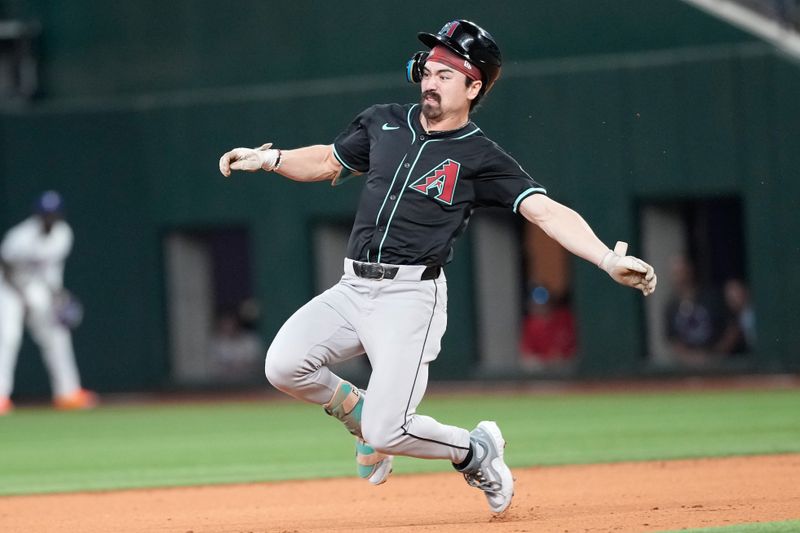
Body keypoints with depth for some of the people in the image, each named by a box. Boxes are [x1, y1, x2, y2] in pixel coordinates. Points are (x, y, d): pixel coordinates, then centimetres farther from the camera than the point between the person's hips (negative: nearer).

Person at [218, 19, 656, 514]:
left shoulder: (482, 158, -4)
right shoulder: (385, 123, 12)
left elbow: (547, 211, -15)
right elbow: (329, 161, 28)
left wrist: (609, 259, -29)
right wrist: (270, 158, 9)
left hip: (412, 294, -5)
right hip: (353, 288, 5)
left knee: (389, 431, -17)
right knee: (284, 365, -16)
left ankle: (474, 452, 15)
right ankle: (363, 414, 13)